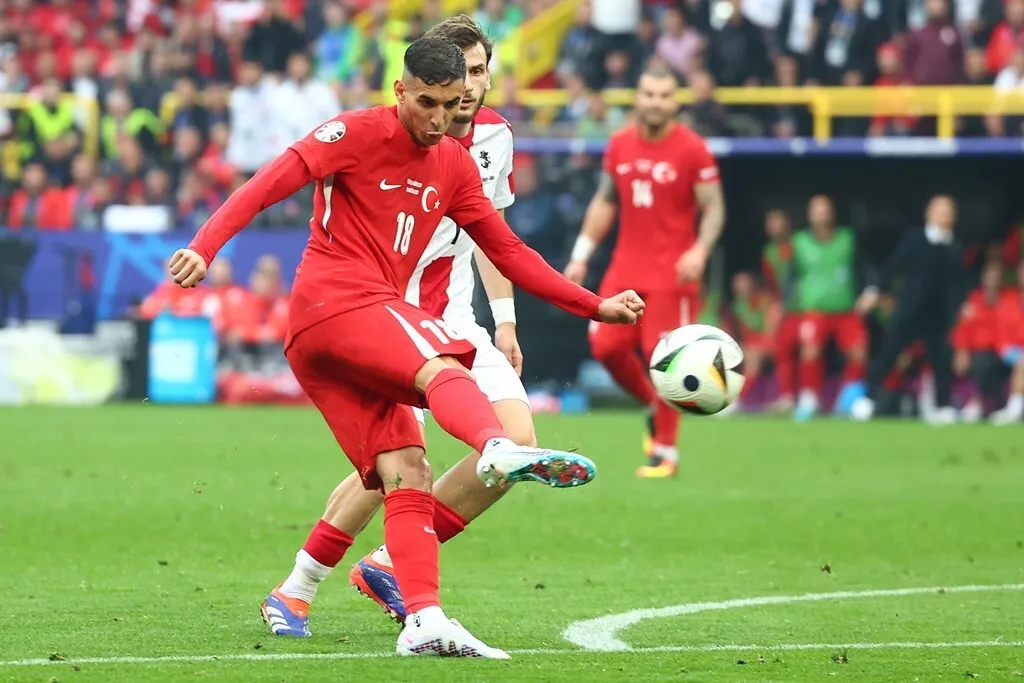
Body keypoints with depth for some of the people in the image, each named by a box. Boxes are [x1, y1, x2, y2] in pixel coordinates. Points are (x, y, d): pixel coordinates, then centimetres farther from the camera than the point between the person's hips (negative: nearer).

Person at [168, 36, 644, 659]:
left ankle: (423, 622, -15)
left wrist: (595, 307, 20)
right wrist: (205, 247, -26)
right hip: (338, 302, -8)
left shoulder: (455, 165, 19)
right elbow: (270, 184, -13)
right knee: (441, 368, -32)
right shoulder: (358, 134, -3)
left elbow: (508, 252, 24)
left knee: (407, 475, -5)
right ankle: (499, 449, -63)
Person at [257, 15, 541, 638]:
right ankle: (296, 592, -4)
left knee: (518, 442, -7)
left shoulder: (495, 135, 5)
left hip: (453, 319, 7)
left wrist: (505, 319, 16)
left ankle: (390, 565, 5)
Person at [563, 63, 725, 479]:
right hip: (626, 268, 5)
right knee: (605, 346, -2)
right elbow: (604, 202, 17)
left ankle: (665, 450, 4)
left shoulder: (691, 149, -7)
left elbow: (714, 208, -6)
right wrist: (581, 254, 11)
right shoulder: (619, 145, 7)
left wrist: (700, 250, -23)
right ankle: (652, 406, 25)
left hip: (671, 273, -5)